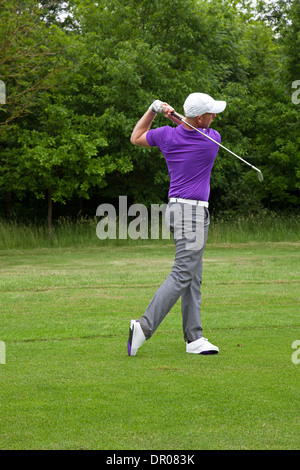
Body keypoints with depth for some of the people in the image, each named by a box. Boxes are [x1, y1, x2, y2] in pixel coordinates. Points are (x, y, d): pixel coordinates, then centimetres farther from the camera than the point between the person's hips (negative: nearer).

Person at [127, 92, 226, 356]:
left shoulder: (168, 136, 1)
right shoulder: (213, 139, -10)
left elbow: (136, 138, 19)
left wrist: (154, 110, 15)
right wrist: (172, 115, 4)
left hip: (179, 208, 7)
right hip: (192, 212, -7)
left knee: (193, 278, 8)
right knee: (182, 275, -11)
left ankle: (194, 337, 6)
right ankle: (145, 327, -19)